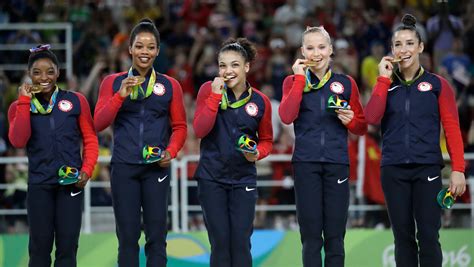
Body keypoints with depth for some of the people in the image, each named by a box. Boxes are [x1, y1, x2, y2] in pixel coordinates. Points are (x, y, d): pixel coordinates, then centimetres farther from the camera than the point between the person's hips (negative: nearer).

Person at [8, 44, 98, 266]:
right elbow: (18, 141, -10)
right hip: (39, 185, 0)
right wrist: (25, 101, -10)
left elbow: (90, 140, 7)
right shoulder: (20, 106, 6)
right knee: (40, 246, 1)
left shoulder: (76, 101, 5)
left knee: (67, 246, 1)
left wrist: (86, 170, -7)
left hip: (71, 183, 0)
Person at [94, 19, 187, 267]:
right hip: (123, 168, 0)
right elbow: (99, 123, 0)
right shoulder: (113, 82, 6)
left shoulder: (169, 85, 8)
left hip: (156, 167, 0)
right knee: (127, 236, 2)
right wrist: (121, 95, -13)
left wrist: (171, 152, -7)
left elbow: (179, 126, 10)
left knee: (156, 236, -1)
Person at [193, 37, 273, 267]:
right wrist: (215, 96, -21)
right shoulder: (208, 90, -5)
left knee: (241, 243, -1)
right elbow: (200, 130, -15)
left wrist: (257, 153, -12)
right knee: (219, 242, 2)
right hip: (212, 178, -1)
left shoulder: (260, 101, -2)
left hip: (243, 179, 1)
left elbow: (266, 140, 11)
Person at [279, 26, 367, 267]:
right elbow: (286, 117, -12)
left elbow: (362, 128, 13)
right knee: (311, 237, 0)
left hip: (337, 164, 1)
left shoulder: (346, 83, 9)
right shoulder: (294, 81, 6)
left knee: (335, 236, 1)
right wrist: (300, 79, -10)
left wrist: (350, 120, -9)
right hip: (306, 165, -1)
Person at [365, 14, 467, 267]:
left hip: (427, 169, -2)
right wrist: (383, 78, -5)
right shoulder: (386, 84, 11)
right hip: (394, 170, 3)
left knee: (428, 236, -7)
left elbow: (452, 128, -1)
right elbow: (372, 118, -6)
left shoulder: (437, 84, 3)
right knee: (403, 236, 5)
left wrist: (458, 169, -10)